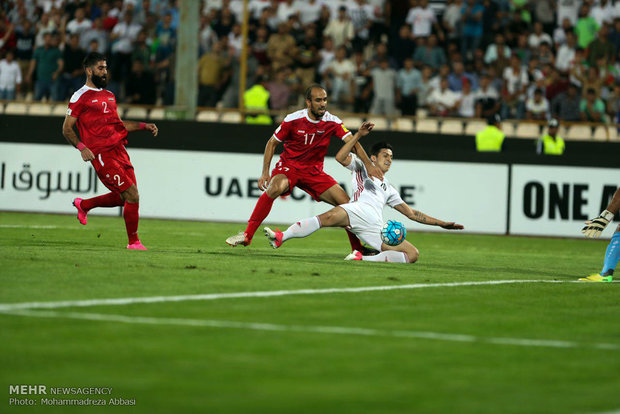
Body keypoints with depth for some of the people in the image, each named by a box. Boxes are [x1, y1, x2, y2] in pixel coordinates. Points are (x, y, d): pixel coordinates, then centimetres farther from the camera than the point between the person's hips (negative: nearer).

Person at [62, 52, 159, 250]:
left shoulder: (109, 96, 20)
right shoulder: (80, 97, -4)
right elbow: (67, 129, -5)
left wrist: (144, 126, 19)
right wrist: (82, 147, -19)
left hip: (119, 150, 8)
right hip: (102, 156, -8)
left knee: (123, 198, 11)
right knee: (132, 196, -11)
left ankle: (83, 205, 34)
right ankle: (134, 242, 2)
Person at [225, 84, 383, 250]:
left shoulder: (332, 122, -9)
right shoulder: (293, 120, -14)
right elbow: (272, 142, -3)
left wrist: (368, 164, -29)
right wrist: (265, 172, -11)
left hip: (314, 171, 3)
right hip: (289, 166, -3)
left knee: (345, 202, -9)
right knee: (275, 188, -35)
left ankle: (358, 248, 7)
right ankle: (247, 235, -30)